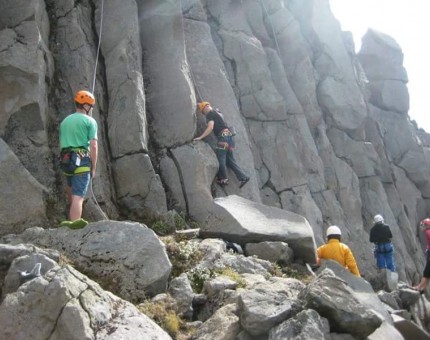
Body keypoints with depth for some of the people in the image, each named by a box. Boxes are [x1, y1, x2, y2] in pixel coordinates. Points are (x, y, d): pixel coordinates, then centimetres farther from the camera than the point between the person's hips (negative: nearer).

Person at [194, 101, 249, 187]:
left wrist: (200, 137, -11)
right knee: (230, 160, 9)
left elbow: (210, 127, -12)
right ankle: (243, 177, 4)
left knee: (220, 158, -5)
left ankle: (223, 179, -5)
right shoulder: (217, 113, 26)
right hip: (229, 135, 9)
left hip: (223, 136, -9)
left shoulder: (210, 114, -1)